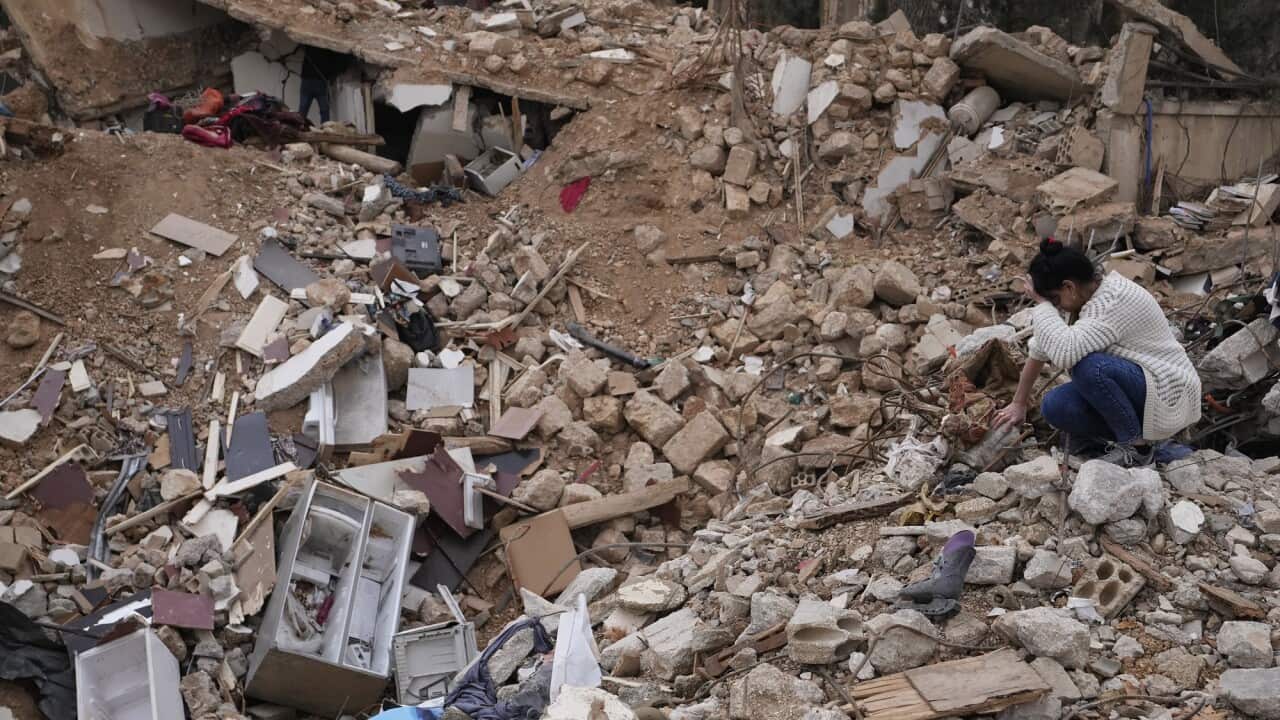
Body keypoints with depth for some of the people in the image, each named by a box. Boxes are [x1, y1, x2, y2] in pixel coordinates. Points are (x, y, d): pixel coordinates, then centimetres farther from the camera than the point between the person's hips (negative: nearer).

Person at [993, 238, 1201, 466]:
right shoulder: (1090, 295, 2)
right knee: (1055, 406, -11)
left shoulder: (1115, 300, -26)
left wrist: (1041, 303, -25)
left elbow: (1064, 351, -40)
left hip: (1167, 396, -9)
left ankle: (1137, 446, -13)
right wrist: (1018, 403, 11)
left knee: (1088, 366, -32)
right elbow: (1042, 347, 9)